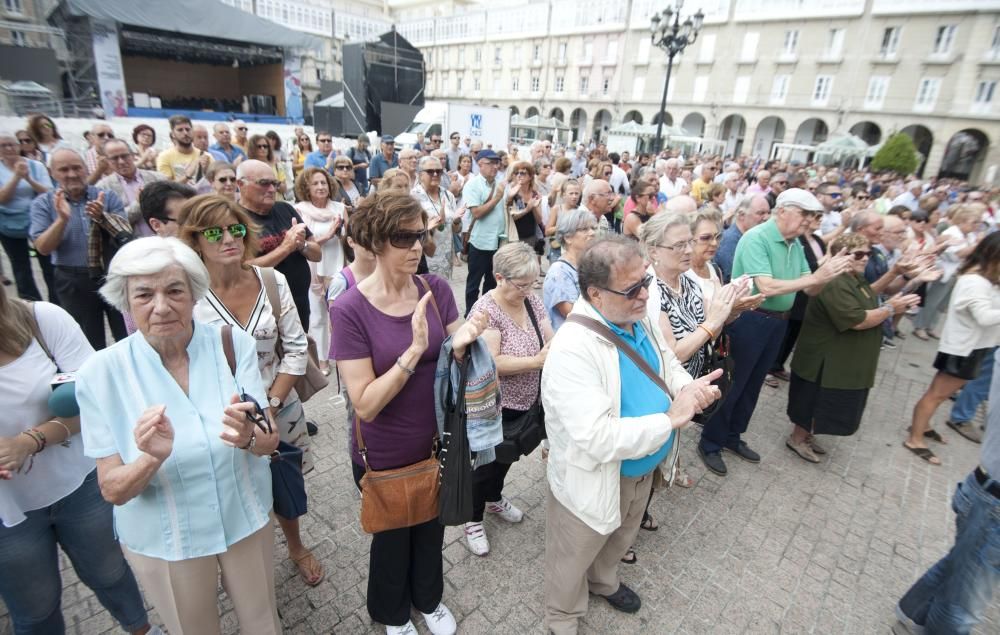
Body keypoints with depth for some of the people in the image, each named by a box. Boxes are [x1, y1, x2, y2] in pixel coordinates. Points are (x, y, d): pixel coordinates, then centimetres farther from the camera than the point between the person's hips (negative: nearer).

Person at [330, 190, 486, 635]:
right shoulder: (349, 310, -23)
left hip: (436, 442, 3)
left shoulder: (436, 290, -11)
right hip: (384, 456, -3)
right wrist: (414, 350, -35)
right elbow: (365, 404, -24)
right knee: (392, 535, 23)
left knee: (432, 527, 27)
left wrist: (460, 344, -28)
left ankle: (429, 598, 58)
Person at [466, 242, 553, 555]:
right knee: (490, 461, 10)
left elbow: (552, 341, -2)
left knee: (508, 455, 26)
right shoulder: (486, 310, -23)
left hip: (526, 401, 7)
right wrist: (537, 361, -31)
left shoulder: (532, 301, -2)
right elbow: (491, 363, -29)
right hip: (495, 406, -7)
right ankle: (473, 519, 36)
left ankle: (494, 499, 53)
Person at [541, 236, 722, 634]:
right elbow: (596, 439, -39)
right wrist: (670, 420, -30)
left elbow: (667, 364, 9)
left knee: (620, 538, 34)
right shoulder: (573, 349, -36)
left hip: (643, 468, 8)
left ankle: (603, 580, 66)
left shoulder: (640, 320, -9)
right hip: (594, 480, -7)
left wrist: (689, 387, -14)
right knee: (574, 559, 21)